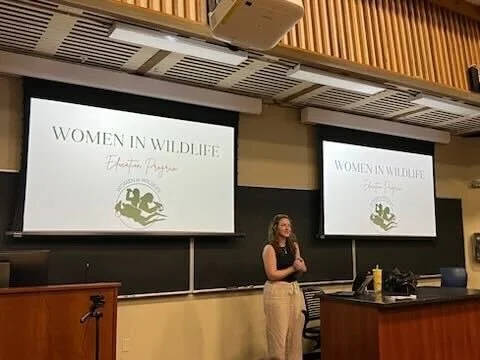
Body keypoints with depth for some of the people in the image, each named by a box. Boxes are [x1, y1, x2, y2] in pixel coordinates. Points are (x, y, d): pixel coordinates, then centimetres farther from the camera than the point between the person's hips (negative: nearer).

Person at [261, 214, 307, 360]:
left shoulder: (294, 245, 10)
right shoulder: (270, 248, -8)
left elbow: (303, 269, 14)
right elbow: (272, 275, -14)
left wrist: (300, 266, -9)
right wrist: (293, 268, -11)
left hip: (295, 289, 6)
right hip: (277, 291, -6)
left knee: (295, 332, 8)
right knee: (279, 332, -2)